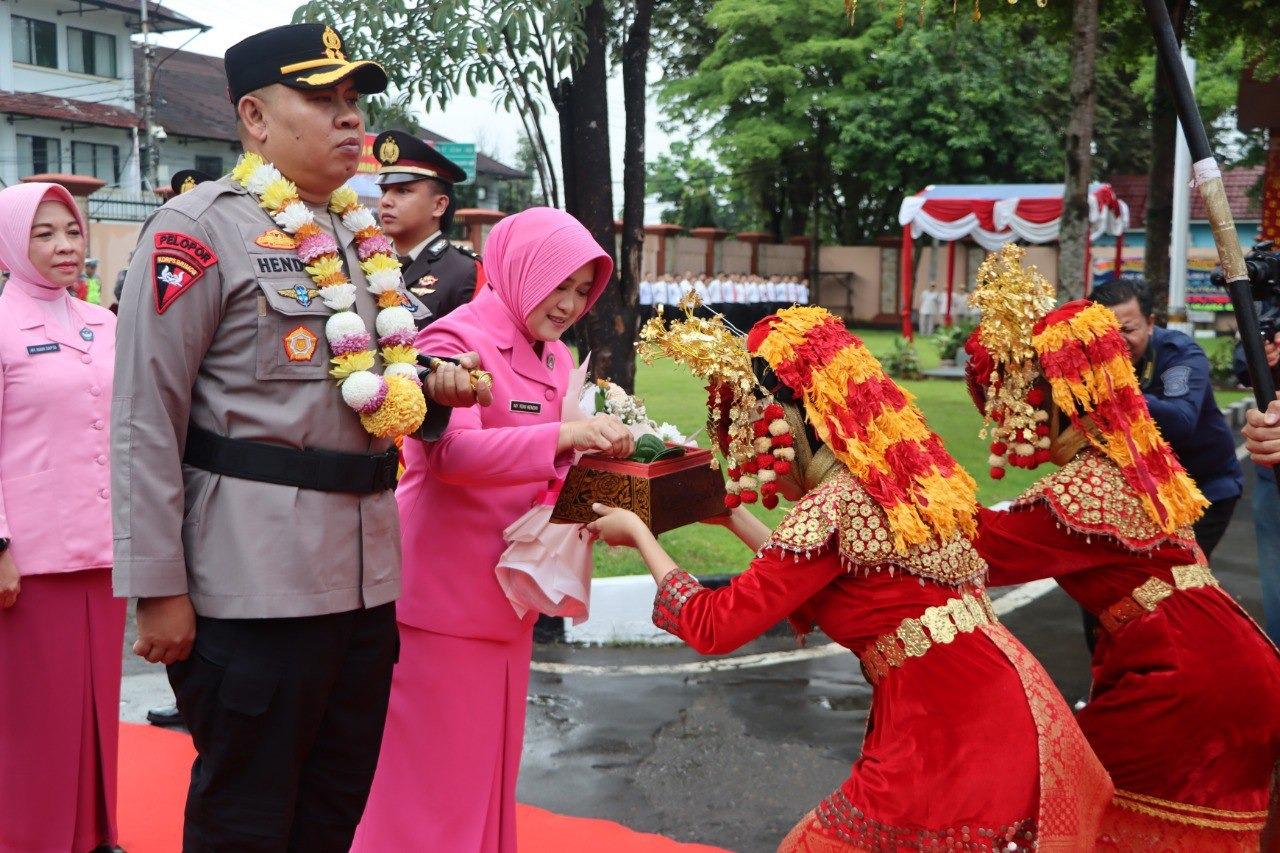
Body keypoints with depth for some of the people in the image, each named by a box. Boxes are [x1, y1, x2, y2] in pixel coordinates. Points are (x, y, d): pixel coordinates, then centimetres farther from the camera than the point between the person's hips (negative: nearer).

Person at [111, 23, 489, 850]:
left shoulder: (364, 234, 14)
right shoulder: (198, 228, -10)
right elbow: (146, 420, -13)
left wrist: (433, 383, 3)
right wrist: (159, 588, -16)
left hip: (367, 570, 8)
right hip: (254, 578, -7)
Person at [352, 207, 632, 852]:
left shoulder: (555, 359, 12)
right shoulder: (455, 339, -12)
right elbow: (451, 451, -27)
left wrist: (598, 456, 0)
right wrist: (565, 434, -33)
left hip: (506, 590, 8)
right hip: (440, 588, -8)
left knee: (489, 757, 16)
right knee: (432, 768, 0)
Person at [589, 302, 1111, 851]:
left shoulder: (834, 506, -18)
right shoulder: (894, 477, 8)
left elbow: (711, 627, -12)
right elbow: (803, 578, 22)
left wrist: (638, 532, 1)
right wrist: (731, 514, 28)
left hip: (955, 737, -8)